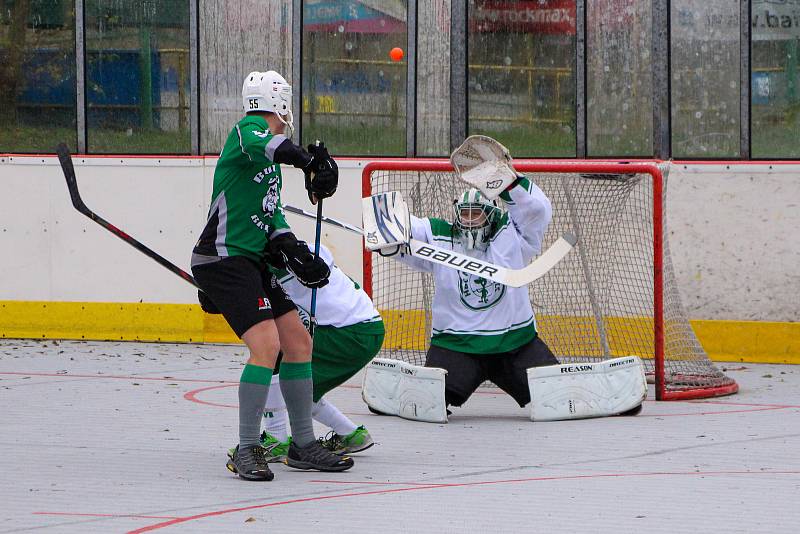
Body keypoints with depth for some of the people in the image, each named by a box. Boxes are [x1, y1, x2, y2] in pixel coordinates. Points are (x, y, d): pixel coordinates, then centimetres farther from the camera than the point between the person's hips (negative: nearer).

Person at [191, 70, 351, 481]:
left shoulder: (270, 166, 23)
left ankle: (303, 445, 21)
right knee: (267, 344, -21)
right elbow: (262, 145, -33)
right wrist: (310, 162, -50)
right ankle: (246, 451, -15)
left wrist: (294, 252, 4)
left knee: (298, 341, 12)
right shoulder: (247, 130, -9)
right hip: (223, 259, -11)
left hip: (249, 263, 11)